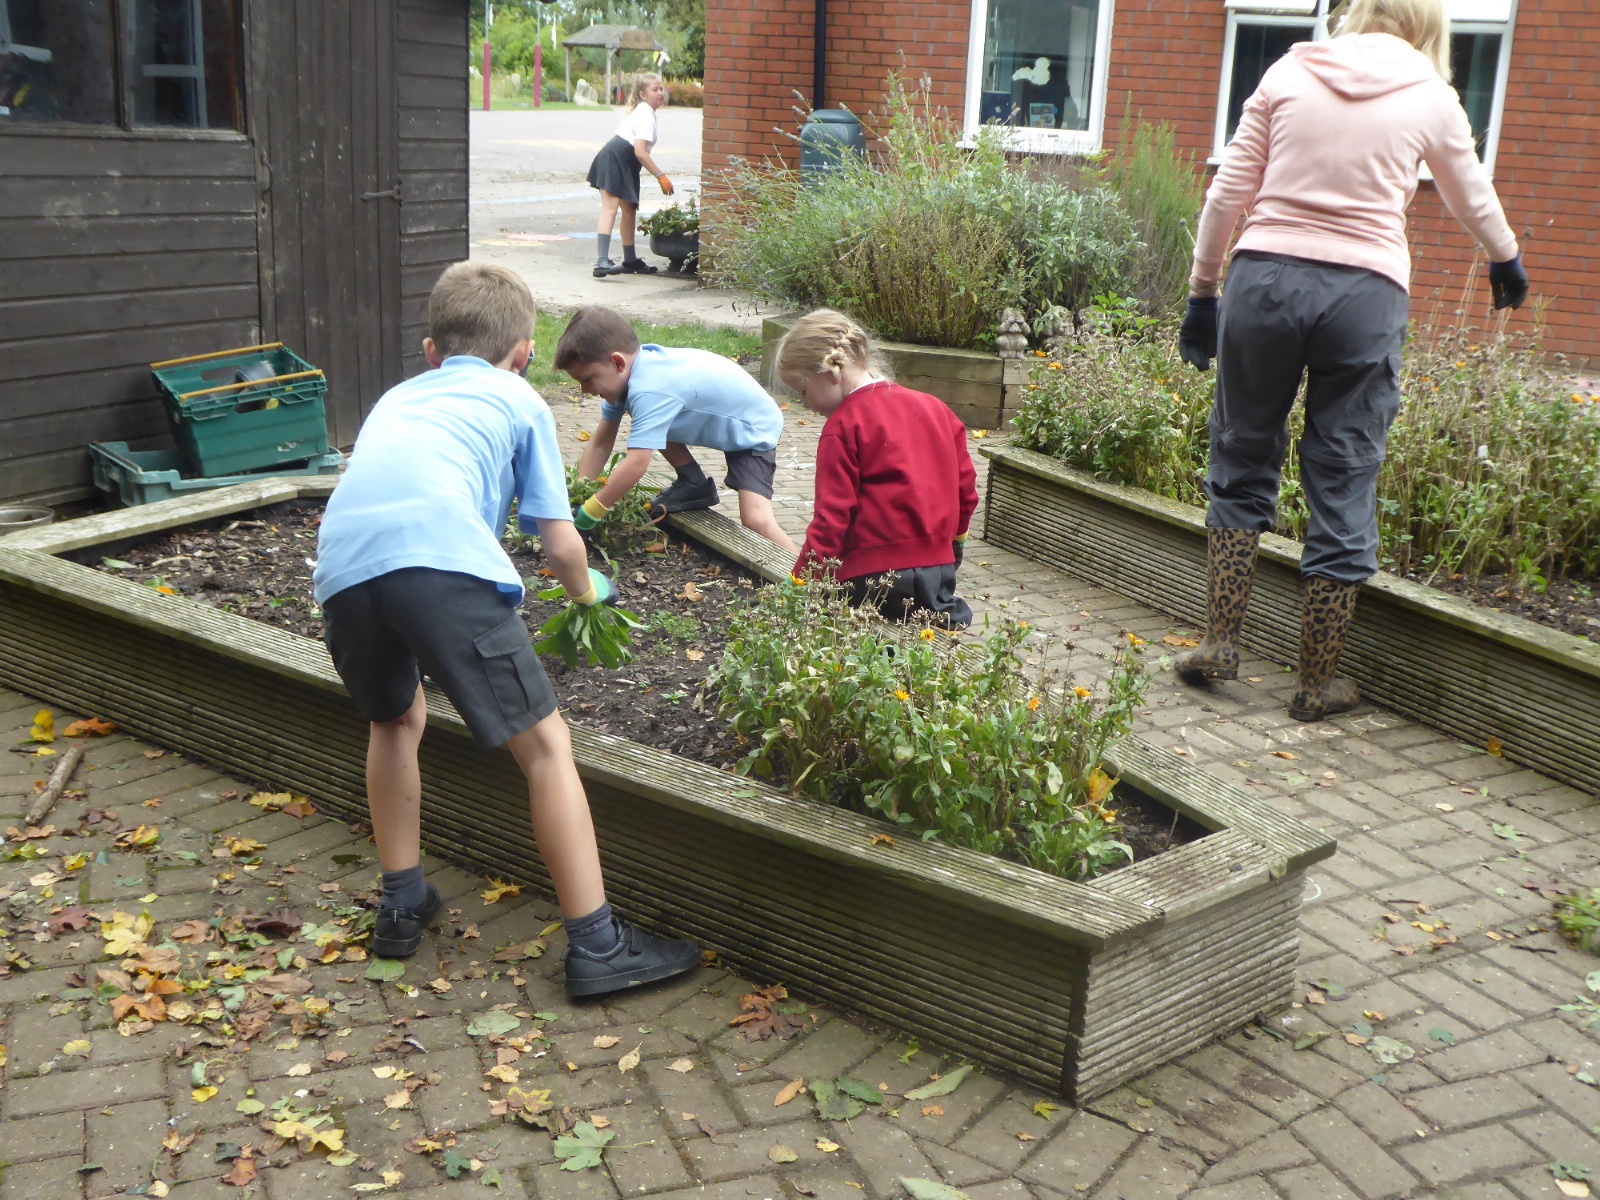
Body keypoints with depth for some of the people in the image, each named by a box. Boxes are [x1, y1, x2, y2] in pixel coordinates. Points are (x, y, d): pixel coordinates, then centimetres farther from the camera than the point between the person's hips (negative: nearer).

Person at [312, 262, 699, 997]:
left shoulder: (396, 398, 38)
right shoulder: (520, 401, 26)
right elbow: (562, 543, 22)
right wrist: (585, 592, 44)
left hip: (342, 568, 5)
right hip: (444, 560, -5)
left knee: (396, 721, 30)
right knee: (545, 744, 5)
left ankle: (402, 905, 35)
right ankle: (596, 946, 4)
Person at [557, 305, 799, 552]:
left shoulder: (650, 390, -37)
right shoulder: (627, 372, -9)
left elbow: (636, 464, -42)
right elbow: (600, 444, -3)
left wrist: (588, 513, -36)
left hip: (754, 428, -10)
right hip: (718, 421, 10)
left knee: (756, 520, -26)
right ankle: (694, 486, 20)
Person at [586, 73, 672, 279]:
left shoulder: (641, 111, 19)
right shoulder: (646, 115, -13)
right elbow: (640, 152, -20)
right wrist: (661, 176, -17)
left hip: (623, 165, 11)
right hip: (614, 160, -11)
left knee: (629, 210, 17)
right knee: (610, 209, -20)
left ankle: (630, 261, 27)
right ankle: (601, 261, -32)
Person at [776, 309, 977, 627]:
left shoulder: (843, 426, -7)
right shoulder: (934, 407, 12)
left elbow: (832, 515, -12)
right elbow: (966, 485, 15)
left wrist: (802, 579, -9)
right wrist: (953, 539, 30)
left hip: (874, 572, -7)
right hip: (940, 568, 7)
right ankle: (944, 611, -1)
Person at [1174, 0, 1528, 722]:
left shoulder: (1289, 73, 9)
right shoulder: (1430, 99, 8)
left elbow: (1227, 193, 5)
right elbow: (1475, 203, 23)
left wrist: (1202, 292, 14)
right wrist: (1508, 264, 43)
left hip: (1264, 276, 1)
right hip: (1366, 291, -1)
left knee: (1241, 462, 17)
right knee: (1343, 486, 7)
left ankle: (1220, 640, 16)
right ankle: (1317, 682, 15)